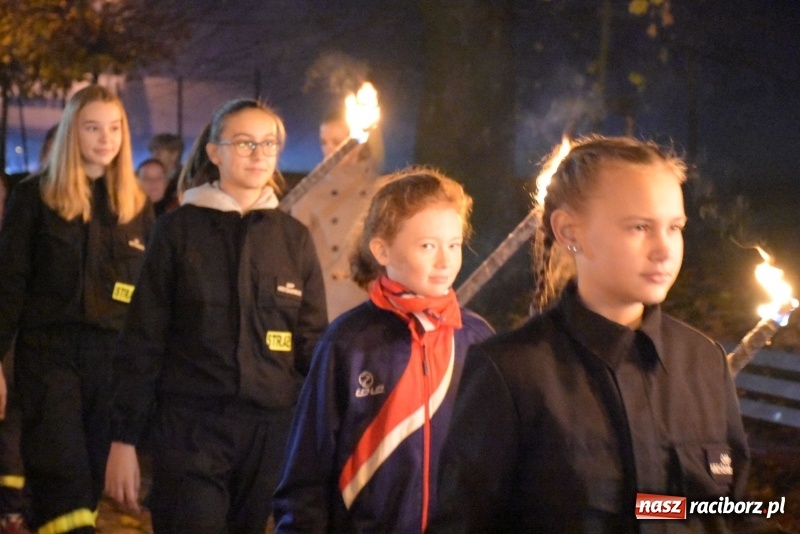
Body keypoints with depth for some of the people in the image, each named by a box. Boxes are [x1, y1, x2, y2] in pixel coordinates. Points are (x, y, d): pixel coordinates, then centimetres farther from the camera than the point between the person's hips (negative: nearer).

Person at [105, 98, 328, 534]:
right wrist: (123, 437, -3)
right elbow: (142, 340, 1)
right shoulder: (179, 229, 2)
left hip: (271, 429, 2)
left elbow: (313, 342, 10)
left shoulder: (295, 238, 9)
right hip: (188, 427, -2)